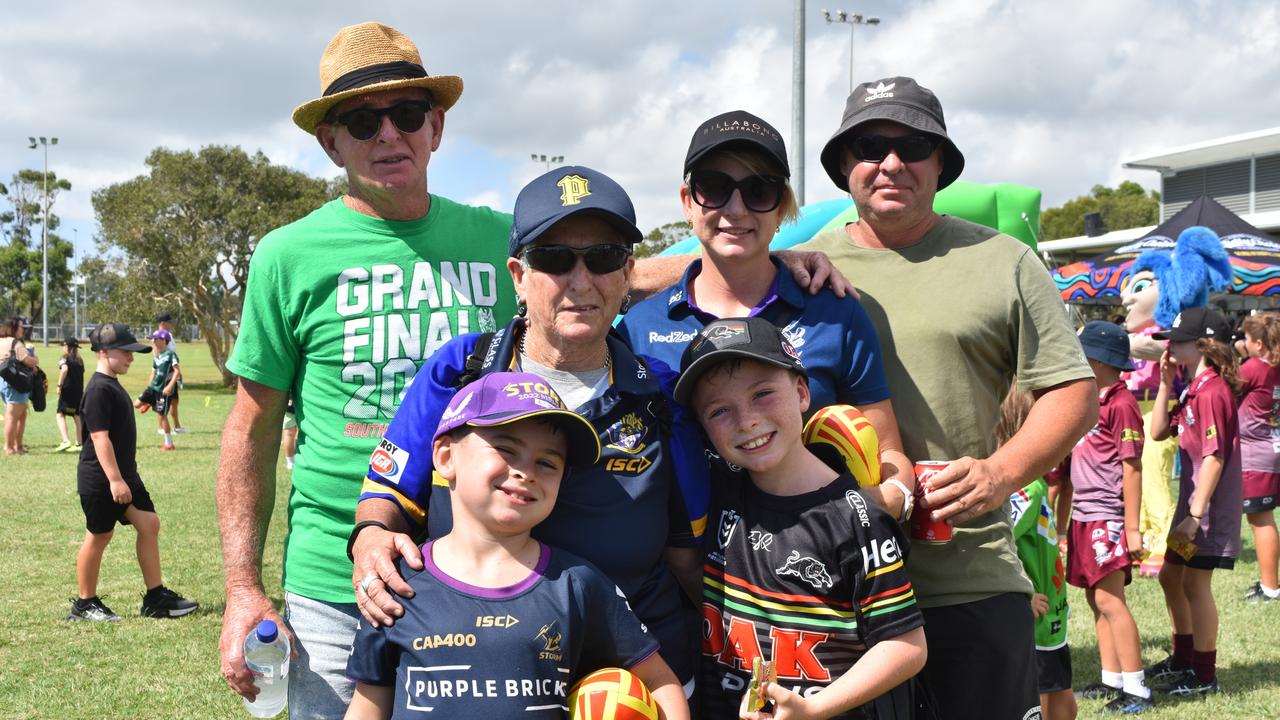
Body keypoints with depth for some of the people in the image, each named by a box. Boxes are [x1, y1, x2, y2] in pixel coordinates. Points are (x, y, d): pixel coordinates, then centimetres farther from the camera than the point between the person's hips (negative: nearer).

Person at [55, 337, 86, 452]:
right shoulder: (80, 360, 12)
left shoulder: (65, 358, -6)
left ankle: (66, 441, -19)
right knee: (77, 416, 10)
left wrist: (59, 385, -22)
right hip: (79, 391, 6)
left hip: (67, 390, -6)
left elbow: (64, 369, -26)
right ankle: (78, 443, 12)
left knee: (60, 415, -4)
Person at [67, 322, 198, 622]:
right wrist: (115, 480, -26)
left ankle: (156, 598, 8)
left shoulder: (112, 385, 13)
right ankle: (85, 603, 16)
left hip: (124, 474, 9)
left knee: (149, 524, 4)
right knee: (98, 536, 2)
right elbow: (100, 437, -23)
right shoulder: (99, 390, -18)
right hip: (100, 479, -9)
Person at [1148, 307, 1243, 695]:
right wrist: (1165, 384, 4)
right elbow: (1158, 431, 13)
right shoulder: (1193, 390, 10)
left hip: (1209, 506, -10)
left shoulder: (1213, 391, -20)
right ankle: (1183, 658, 34)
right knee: (1170, 576, 19)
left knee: (1195, 584, -2)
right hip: (1191, 502, 10)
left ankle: (1204, 676, 9)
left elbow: (1214, 458, -23)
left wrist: (1195, 515, -23)